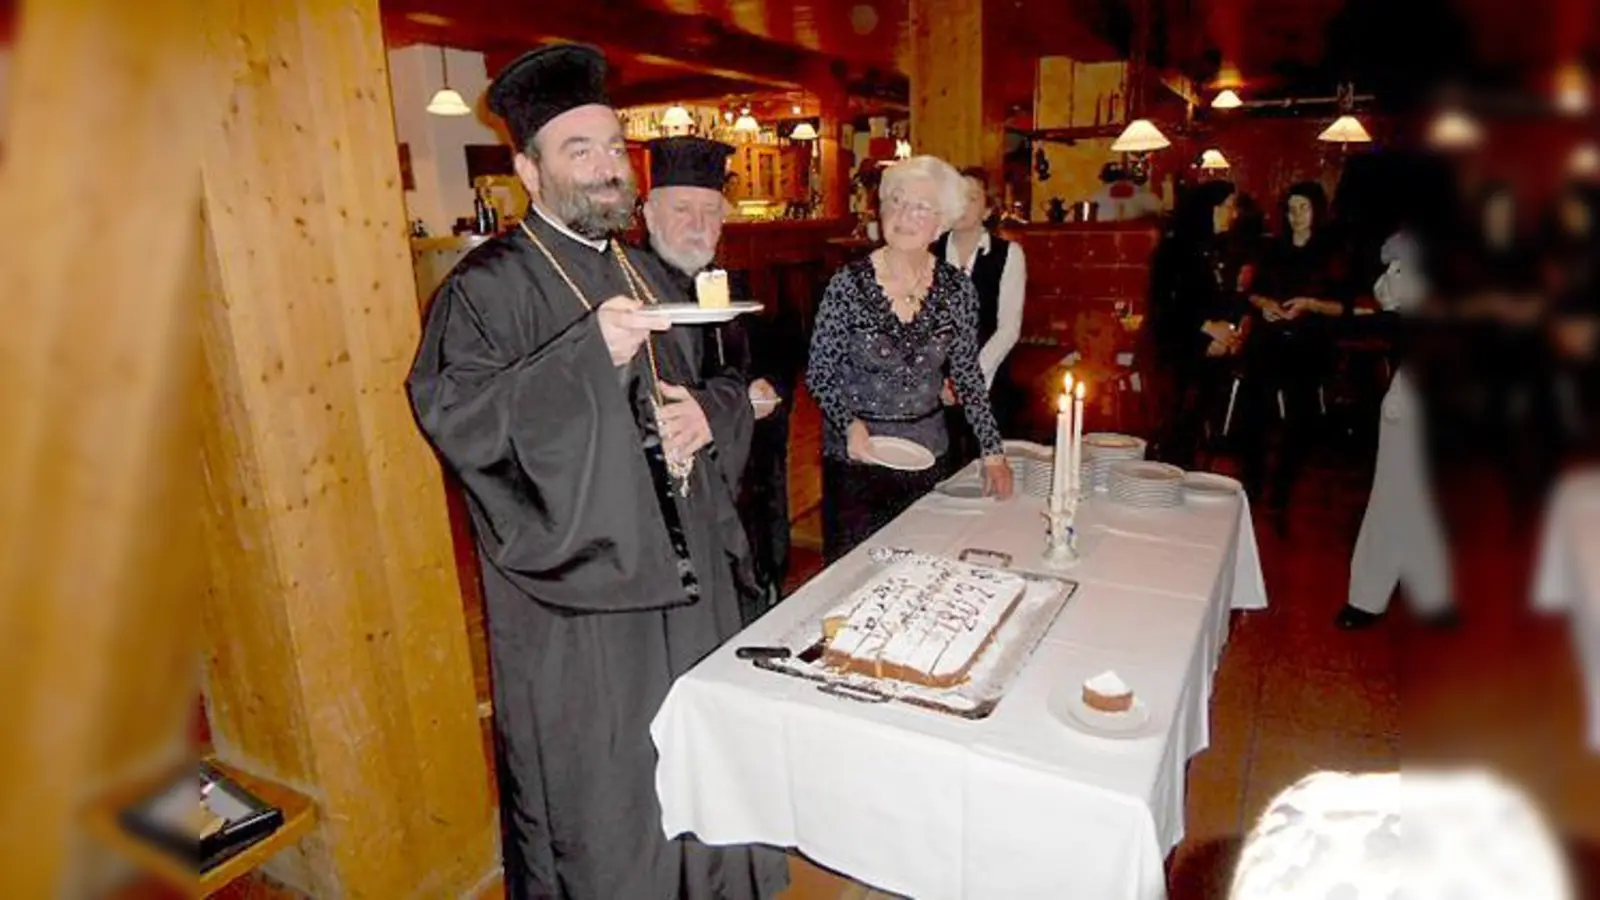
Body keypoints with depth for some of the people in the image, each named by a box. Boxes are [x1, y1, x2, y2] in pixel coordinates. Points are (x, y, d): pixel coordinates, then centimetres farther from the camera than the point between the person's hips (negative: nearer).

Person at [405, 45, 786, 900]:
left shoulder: (649, 275, 13)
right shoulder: (488, 286, -9)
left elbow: (722, 387, 19)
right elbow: (449, 411, -23)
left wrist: (709, 412, -4)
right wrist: (590, 351, -33)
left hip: (687, 577, 7)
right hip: (581, 594, -6)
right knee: (602, 806, 7)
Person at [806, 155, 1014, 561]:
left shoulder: (957, 288, -2)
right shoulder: (847, 284, -10)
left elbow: (967, 376, 6)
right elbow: (819, 372, -5)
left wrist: (993, 451, 3)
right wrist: (849, 423, -21)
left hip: (927, 452, 3)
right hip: (855, 453, -2)